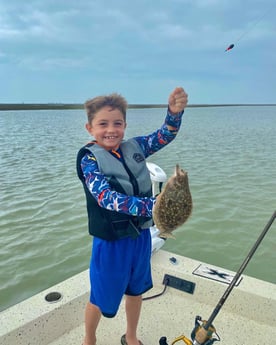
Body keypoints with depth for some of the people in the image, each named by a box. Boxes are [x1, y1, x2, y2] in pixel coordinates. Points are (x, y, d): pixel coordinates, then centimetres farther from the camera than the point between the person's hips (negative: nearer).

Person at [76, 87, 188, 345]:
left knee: (135, 290, 23)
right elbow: (106, 197, -29)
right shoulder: (89, 157, -16)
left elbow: (164, 135, -9)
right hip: (111, 240, -4)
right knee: (101, 298, 15)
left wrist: (174, 111, -31)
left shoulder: (135, 147, -2)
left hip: (141, 234, 5)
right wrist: (151, 206, -38)